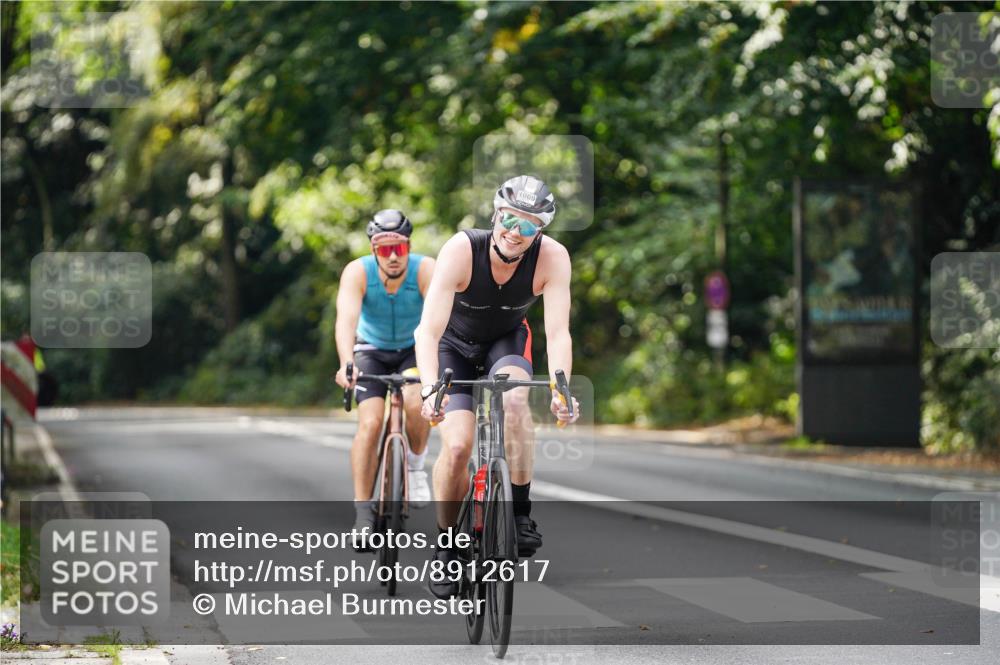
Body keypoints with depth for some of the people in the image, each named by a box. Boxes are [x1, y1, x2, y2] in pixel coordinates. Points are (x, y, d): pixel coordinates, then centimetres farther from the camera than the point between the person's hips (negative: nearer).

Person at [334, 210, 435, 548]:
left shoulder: (425, 270, -28)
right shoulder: (358, 272, -26)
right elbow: (346, 319, -40)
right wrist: (346, 365, -58)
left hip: (415, 350, 0)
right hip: (372, 351, 0)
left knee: (414, 401, -30)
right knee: (370, 422, -19)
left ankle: (416, 465, -1)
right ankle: (363, 512, -12)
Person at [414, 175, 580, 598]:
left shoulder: (552, 258, -28)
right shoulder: (461, 250, -33)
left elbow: (557, 332, -31)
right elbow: (428, 330, -38)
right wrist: (430, 389, -53)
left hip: (507, 341, 1)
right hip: (456, 344, -1)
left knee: (514, 399, -32)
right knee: (457, 446, -18)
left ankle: (520, 514, -20)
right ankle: (446, 544, 3)